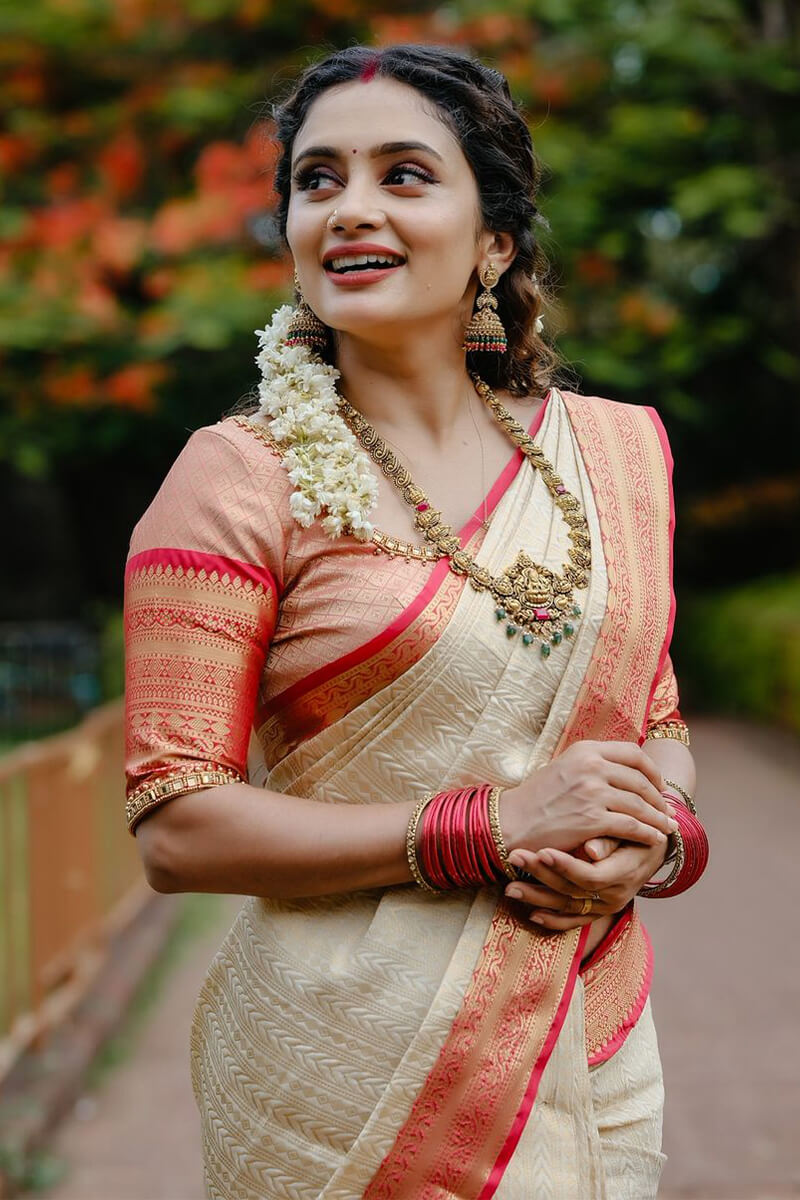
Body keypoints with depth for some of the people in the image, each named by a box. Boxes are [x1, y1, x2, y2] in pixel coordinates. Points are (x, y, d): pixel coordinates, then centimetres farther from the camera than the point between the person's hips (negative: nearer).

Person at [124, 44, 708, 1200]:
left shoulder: (618, 450, 5)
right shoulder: (239, 480, -9)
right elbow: (175, 825, -13)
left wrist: (650, 838, -8)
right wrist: (496, 824, -20)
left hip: (592, 1052, 4)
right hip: (346, 1075, -4)